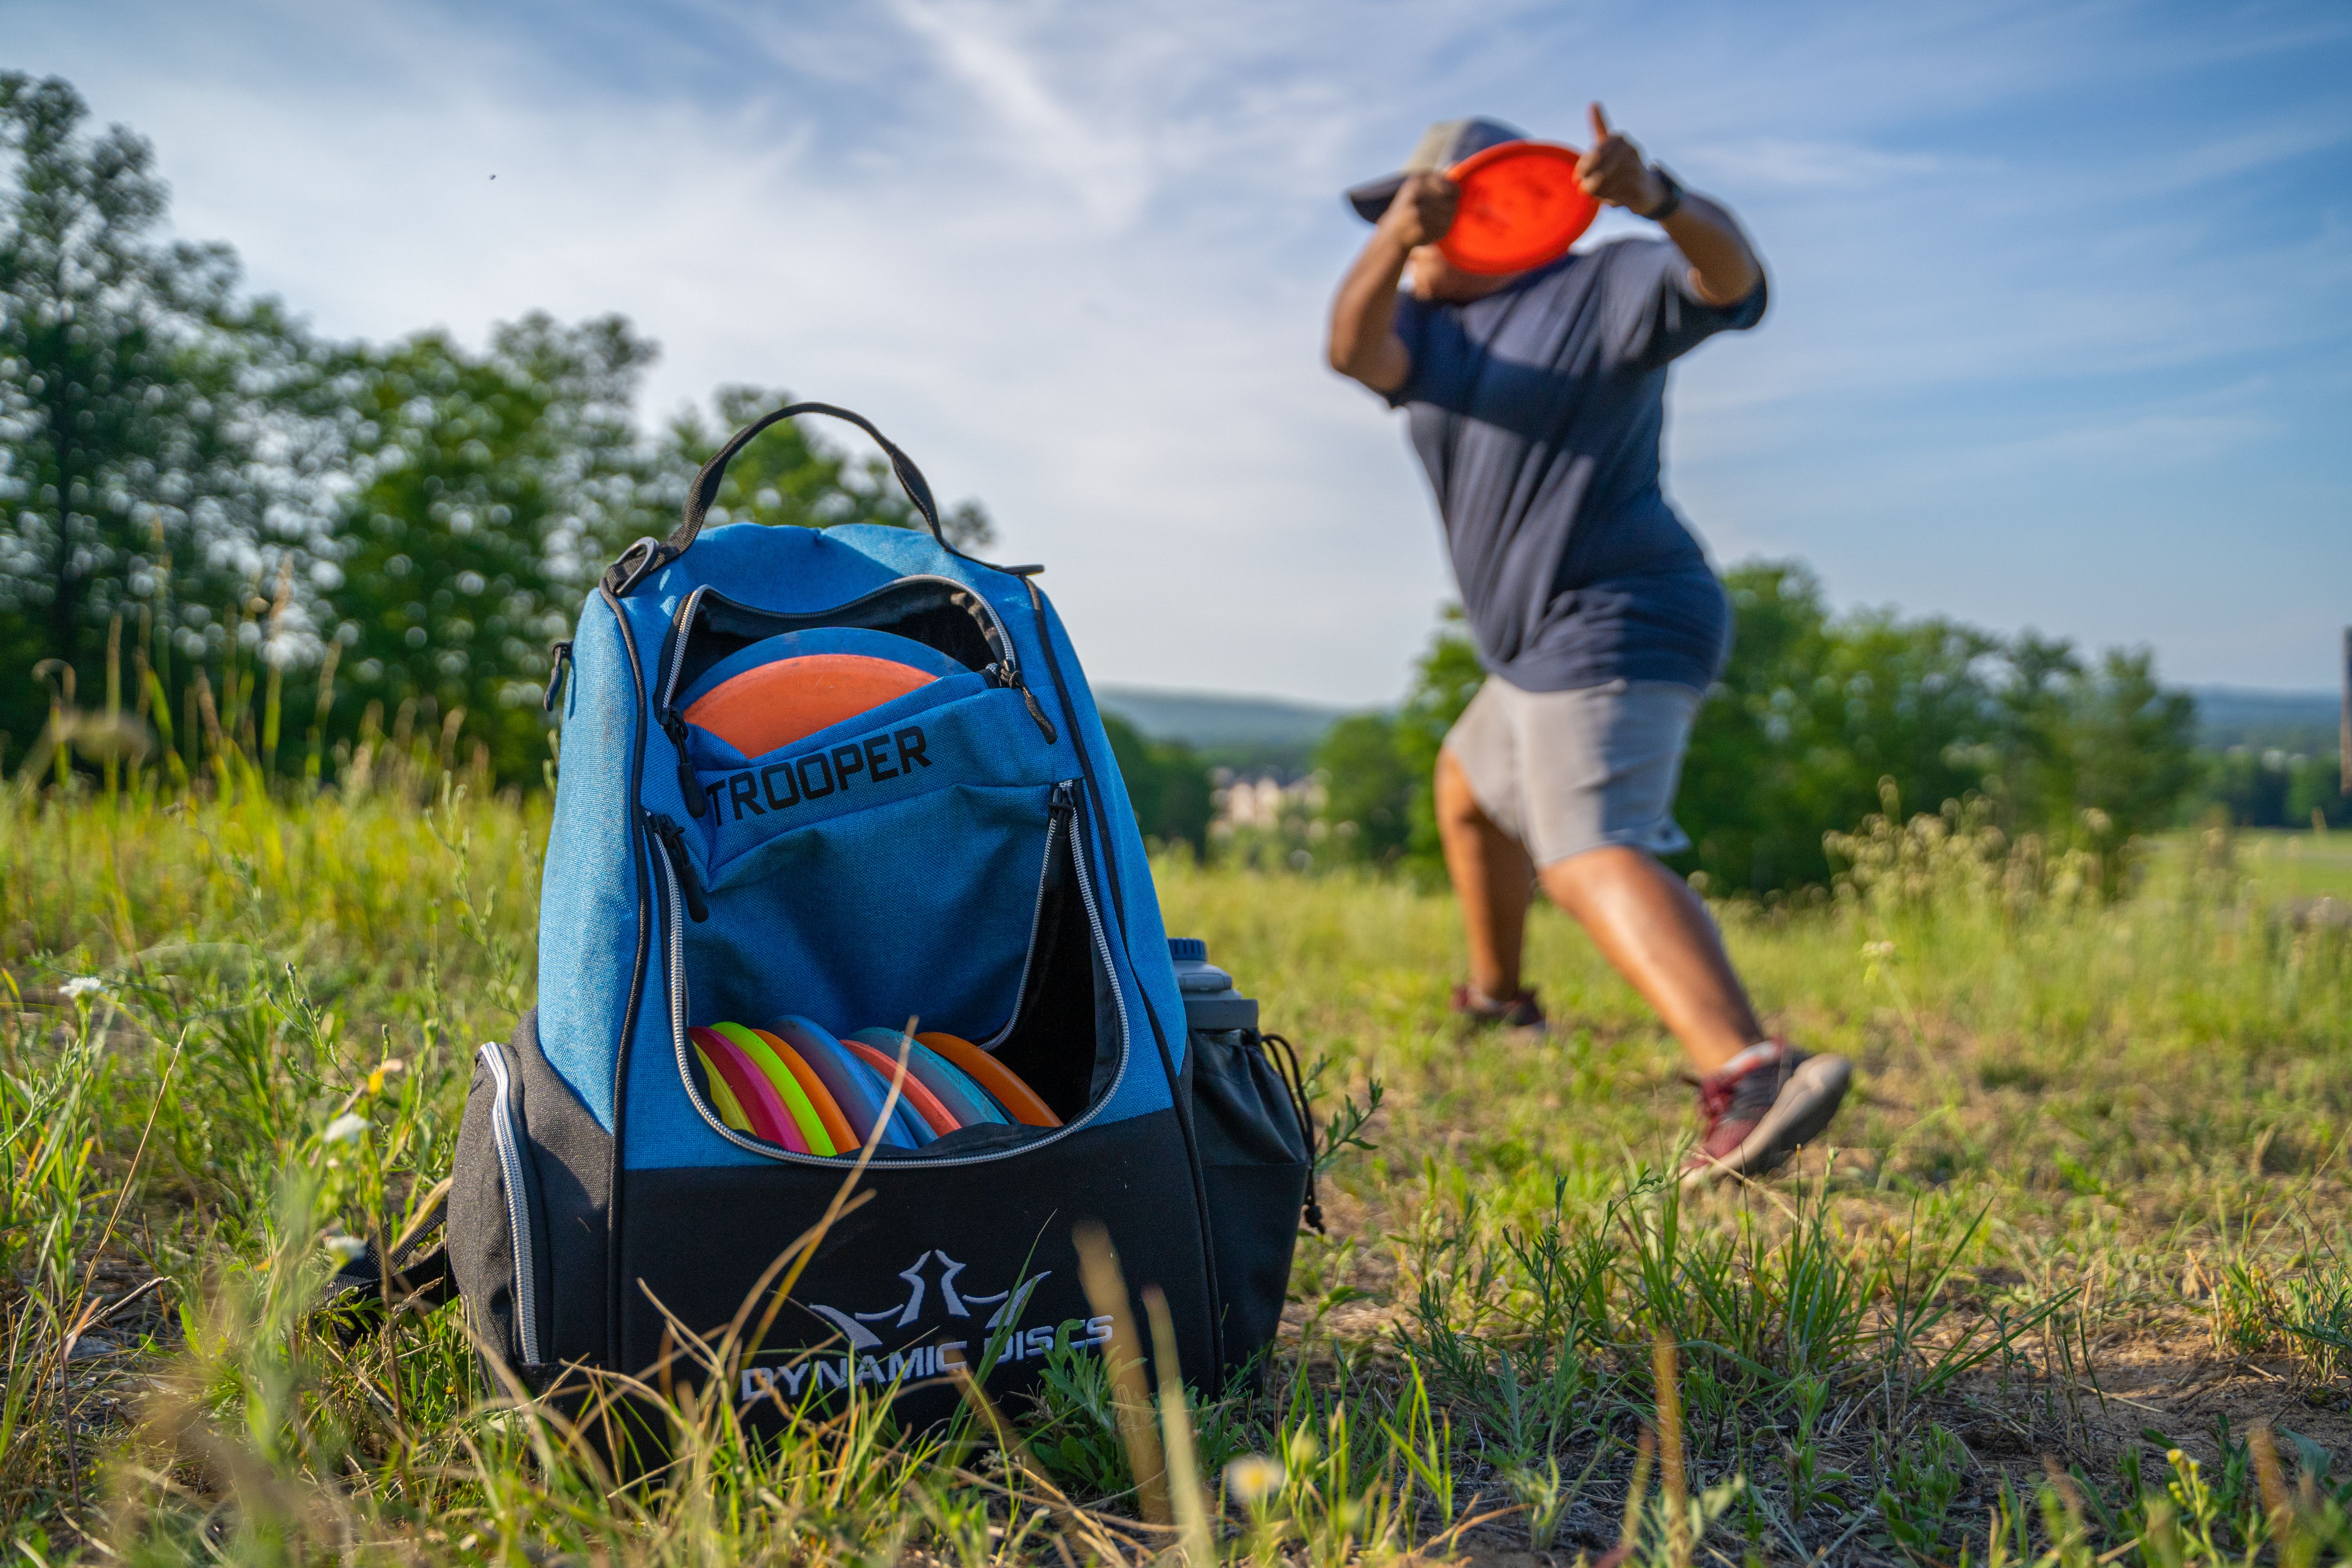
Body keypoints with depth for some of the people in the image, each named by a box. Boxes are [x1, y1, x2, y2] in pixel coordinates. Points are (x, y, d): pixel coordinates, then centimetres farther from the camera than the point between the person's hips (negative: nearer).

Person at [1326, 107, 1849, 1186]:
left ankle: (1751, 1074, -45)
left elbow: (1729, 275, -24)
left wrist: (1657, 198, -45)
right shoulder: (1431, 326, 14)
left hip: (1615, 626, -9)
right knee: (1469, 789, 28)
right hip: (1551, 651, 9)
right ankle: (1496, 997, 49)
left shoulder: (1609, 287, -4)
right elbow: (1355, 348, -9)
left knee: (1591, 855, -28)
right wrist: (1394, 241, -30)